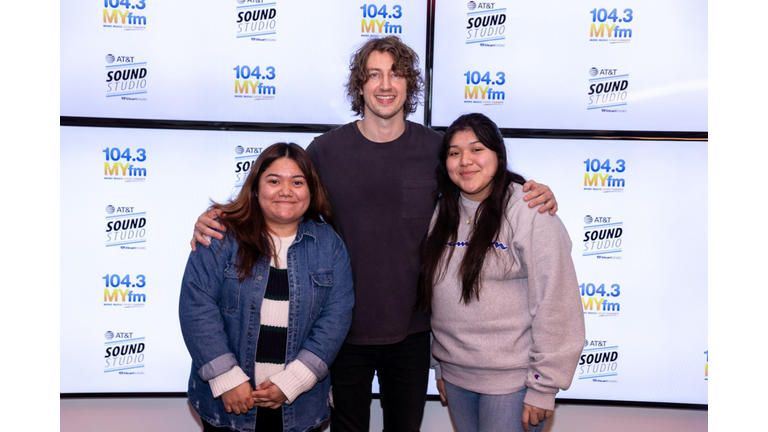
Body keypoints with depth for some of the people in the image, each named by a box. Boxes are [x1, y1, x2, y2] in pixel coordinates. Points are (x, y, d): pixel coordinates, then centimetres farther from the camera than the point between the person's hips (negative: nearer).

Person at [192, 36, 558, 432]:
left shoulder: (435, 148, -3)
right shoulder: (326, 149, -6)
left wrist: (533, 196, -10)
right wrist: (218, 219, -14)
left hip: (411, 329, 1)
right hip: (345, 329, -1)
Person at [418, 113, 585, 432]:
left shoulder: (530, 210, -13)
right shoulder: (445, 212, 7)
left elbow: (556, 304, -15)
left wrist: (543, 388, -14)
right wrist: (440, 366, 14)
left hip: (512, 381, -6)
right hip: (455, 375, 6)